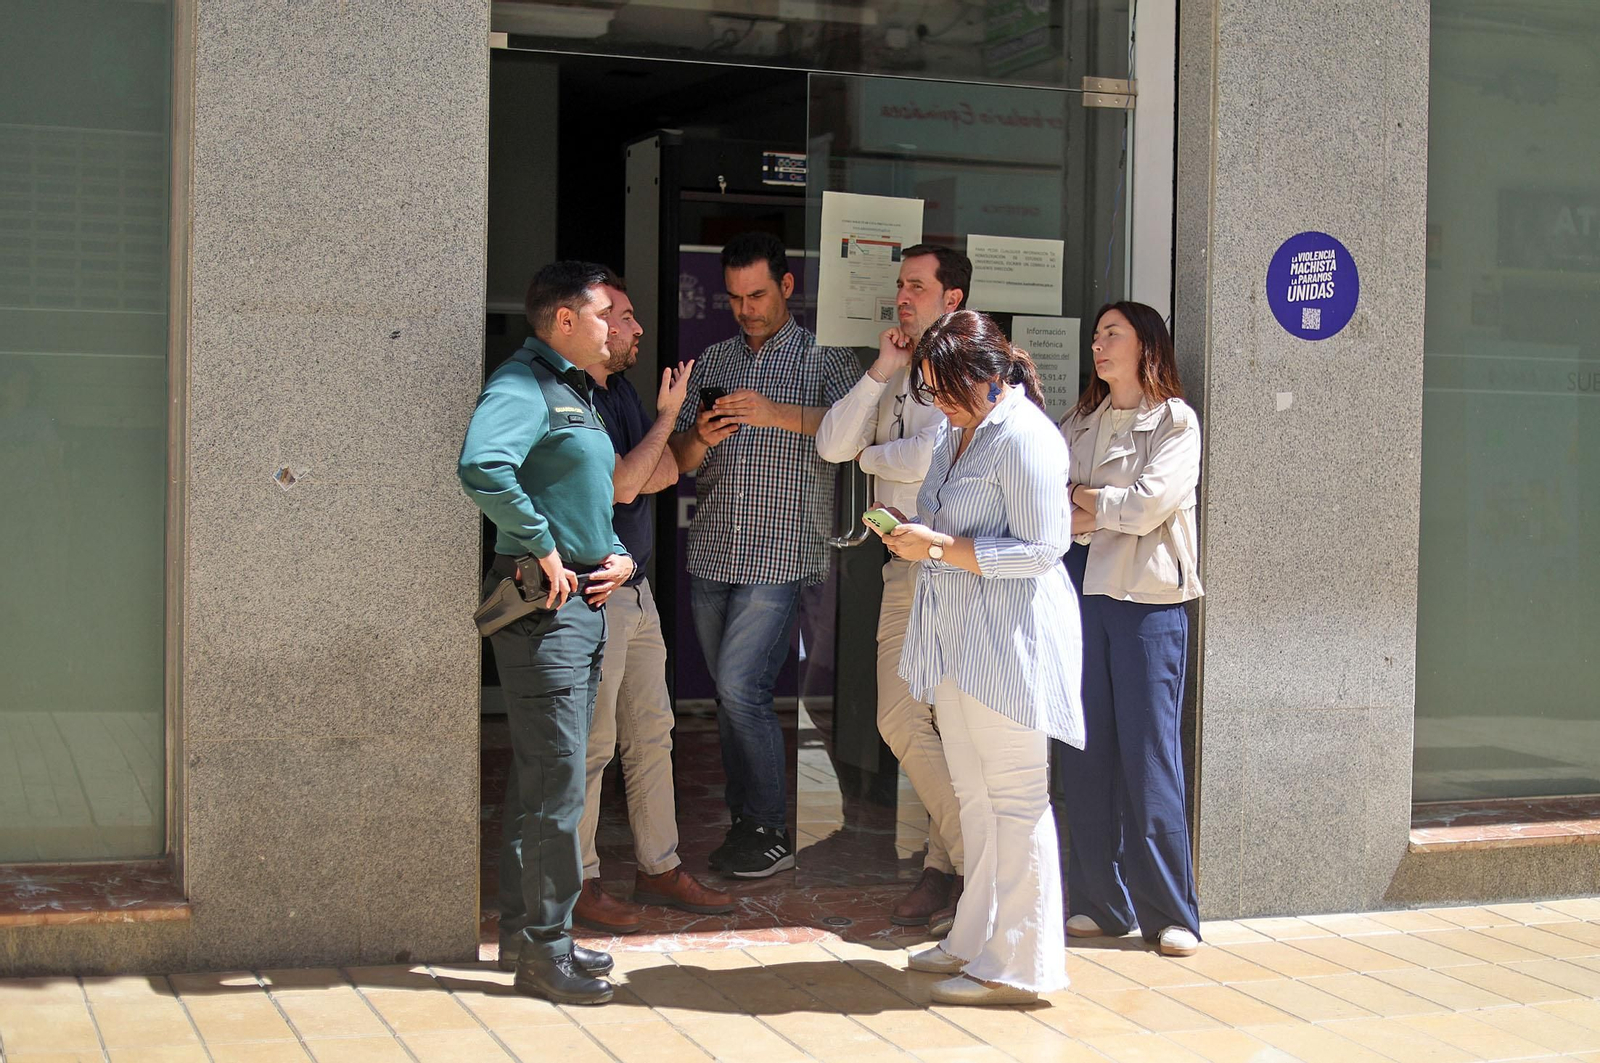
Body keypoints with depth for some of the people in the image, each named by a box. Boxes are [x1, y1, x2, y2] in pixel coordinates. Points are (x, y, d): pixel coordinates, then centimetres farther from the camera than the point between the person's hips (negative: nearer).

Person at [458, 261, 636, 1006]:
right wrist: (544, 549, -24)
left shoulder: (576, 392, 19)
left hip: (583, 601, 10)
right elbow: (482, 467, -32)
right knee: (555, 783, -8)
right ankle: (543, 950, -1)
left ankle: (524, 933, 24)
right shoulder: (522, 385, -13)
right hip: (541, 604, -10)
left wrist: (617, 553, 10)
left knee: (544, 778, 15)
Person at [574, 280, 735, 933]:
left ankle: (659, 867, 22)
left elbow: (665, 473, 11)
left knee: (651, 732, 13)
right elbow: (624, 486, -18)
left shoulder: (622, 392, 15)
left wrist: (623, 474, -8)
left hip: (635, 590, 9)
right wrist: (667, 415, -10)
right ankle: (577, 883, 6)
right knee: (592, 742, -4)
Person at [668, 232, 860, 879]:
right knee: (729, 696, 8)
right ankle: (743, 823, 18)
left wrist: (778, 414, -24)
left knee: (740, 687, -13)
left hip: (780, 555, -5)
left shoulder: (825, 360, 3)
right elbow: (676, 461, 13)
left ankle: (772, 833, -2)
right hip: (711, 555, 5)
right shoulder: (710, 364, 16)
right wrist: (699, 440, -10)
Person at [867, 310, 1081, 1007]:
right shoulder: (957, 433, 14)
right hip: (958, 639, 10)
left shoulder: (1024, 438, -15)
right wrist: (912, 531, 5)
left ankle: (1018, 966, 3)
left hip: (1009, 642, -10)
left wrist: (940, 547, -20)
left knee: (1015, 799, -3)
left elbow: (1041, 549, -19)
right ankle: (977, 940, 27)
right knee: (973, 795, 16)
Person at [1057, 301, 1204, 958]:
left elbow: (1148, 505, -10)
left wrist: (1079, 496, 2)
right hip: (1081, 591, 5)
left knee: (1149, 756, -5)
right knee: (1085, 755, 4)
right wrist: (1092, 516, -10)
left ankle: (1170, 915, 2)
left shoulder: (1176, 421, 2)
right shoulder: (1078, 423, 18)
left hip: (1146, 602, -5)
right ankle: (1102, 904, 12)